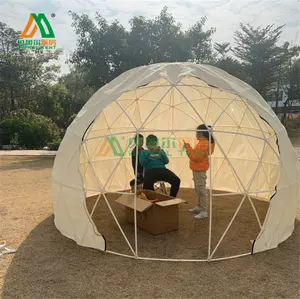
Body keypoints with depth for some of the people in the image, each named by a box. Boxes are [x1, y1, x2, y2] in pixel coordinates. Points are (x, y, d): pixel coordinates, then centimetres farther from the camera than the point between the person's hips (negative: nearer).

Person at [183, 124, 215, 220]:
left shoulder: (204, 144, -20)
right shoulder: (202, 143, 13)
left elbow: (196, 157, -24)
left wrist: (188, 148, -17)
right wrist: (189, 148, 11)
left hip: (200, 170, -11)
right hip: (197, 169, 11)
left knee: (201, 190, -9)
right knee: (198, 190, 19)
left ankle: (204, 211, -5)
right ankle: (199, 207, 31)